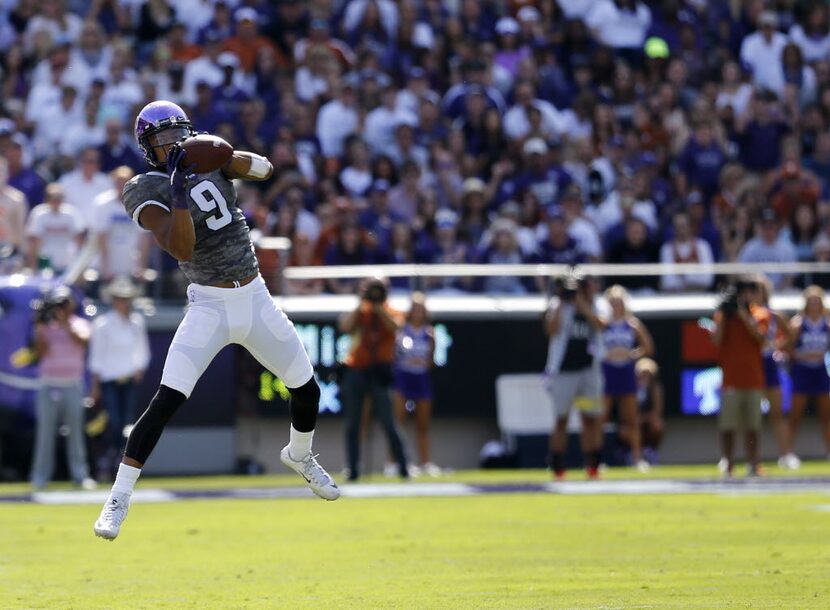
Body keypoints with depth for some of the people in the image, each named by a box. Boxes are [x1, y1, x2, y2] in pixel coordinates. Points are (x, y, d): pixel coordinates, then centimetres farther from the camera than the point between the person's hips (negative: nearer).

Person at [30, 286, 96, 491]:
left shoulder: (79, 324, 6)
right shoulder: (45, 326, 6)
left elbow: (82, 342, -13)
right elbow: (40, 353, -4)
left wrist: (65, 324, -17)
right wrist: (40, 327, -10)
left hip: (73, 384, 0)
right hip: (49, 385, 0)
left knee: (75, 429, 1)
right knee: (45, 430, -2)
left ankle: (80, 474, 4)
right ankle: (40, 476, 0)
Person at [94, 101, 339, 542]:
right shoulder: (146, 190, -11)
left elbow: (265, 169, -3)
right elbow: (181, 248, -23)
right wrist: (178, 188, -31)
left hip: (256, 302, 5)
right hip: (210, 307, -5)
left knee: (307, 390, 12)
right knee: (166, 401, -19)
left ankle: (299, 455, 44)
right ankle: (118, 498, -14)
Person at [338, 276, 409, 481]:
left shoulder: (390, 313, 6)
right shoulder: (359, 313, 10)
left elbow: (394, 326, -16)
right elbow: (345, 326, -9)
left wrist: (379, 308, -19)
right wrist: (360, 306, -13)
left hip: (378, 373, -3)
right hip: (355, 370, 3)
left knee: (388, 424, -9)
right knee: (352, 424, 2)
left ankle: (403, 467, -5)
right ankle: (353, 469, 6)